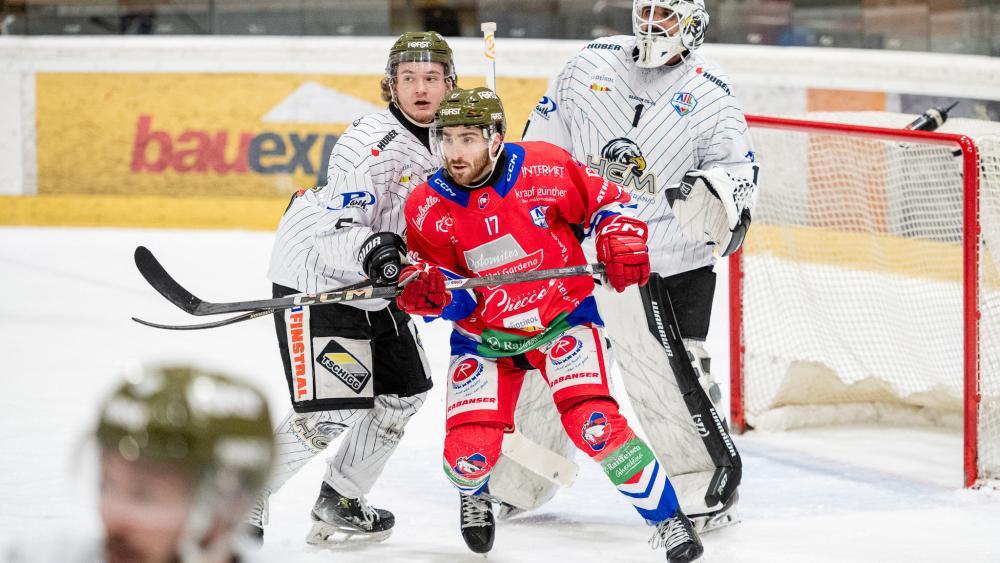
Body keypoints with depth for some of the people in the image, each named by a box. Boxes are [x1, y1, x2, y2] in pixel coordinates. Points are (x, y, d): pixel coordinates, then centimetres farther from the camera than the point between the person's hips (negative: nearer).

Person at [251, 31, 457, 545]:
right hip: (316, 282, -9)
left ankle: (337, 503, 27)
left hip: (376, 286, 9)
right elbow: (333, 233, -30)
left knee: (402, 394, 14)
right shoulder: (371, 145, -24)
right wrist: (369, 250, -47)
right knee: (328, 413, -17)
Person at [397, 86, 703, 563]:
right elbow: (453, 297, -6)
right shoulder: (427, 208, -12)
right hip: (484, 336, 2)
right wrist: (425, 289, -27)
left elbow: (606, 200, -2)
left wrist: (620, 239, -20)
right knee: (468, 448, -9)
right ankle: (473, 493, 32)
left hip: (563, 318, -2)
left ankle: (667, 518, -5)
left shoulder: (545, 169, -18)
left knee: (593, 423, -21)